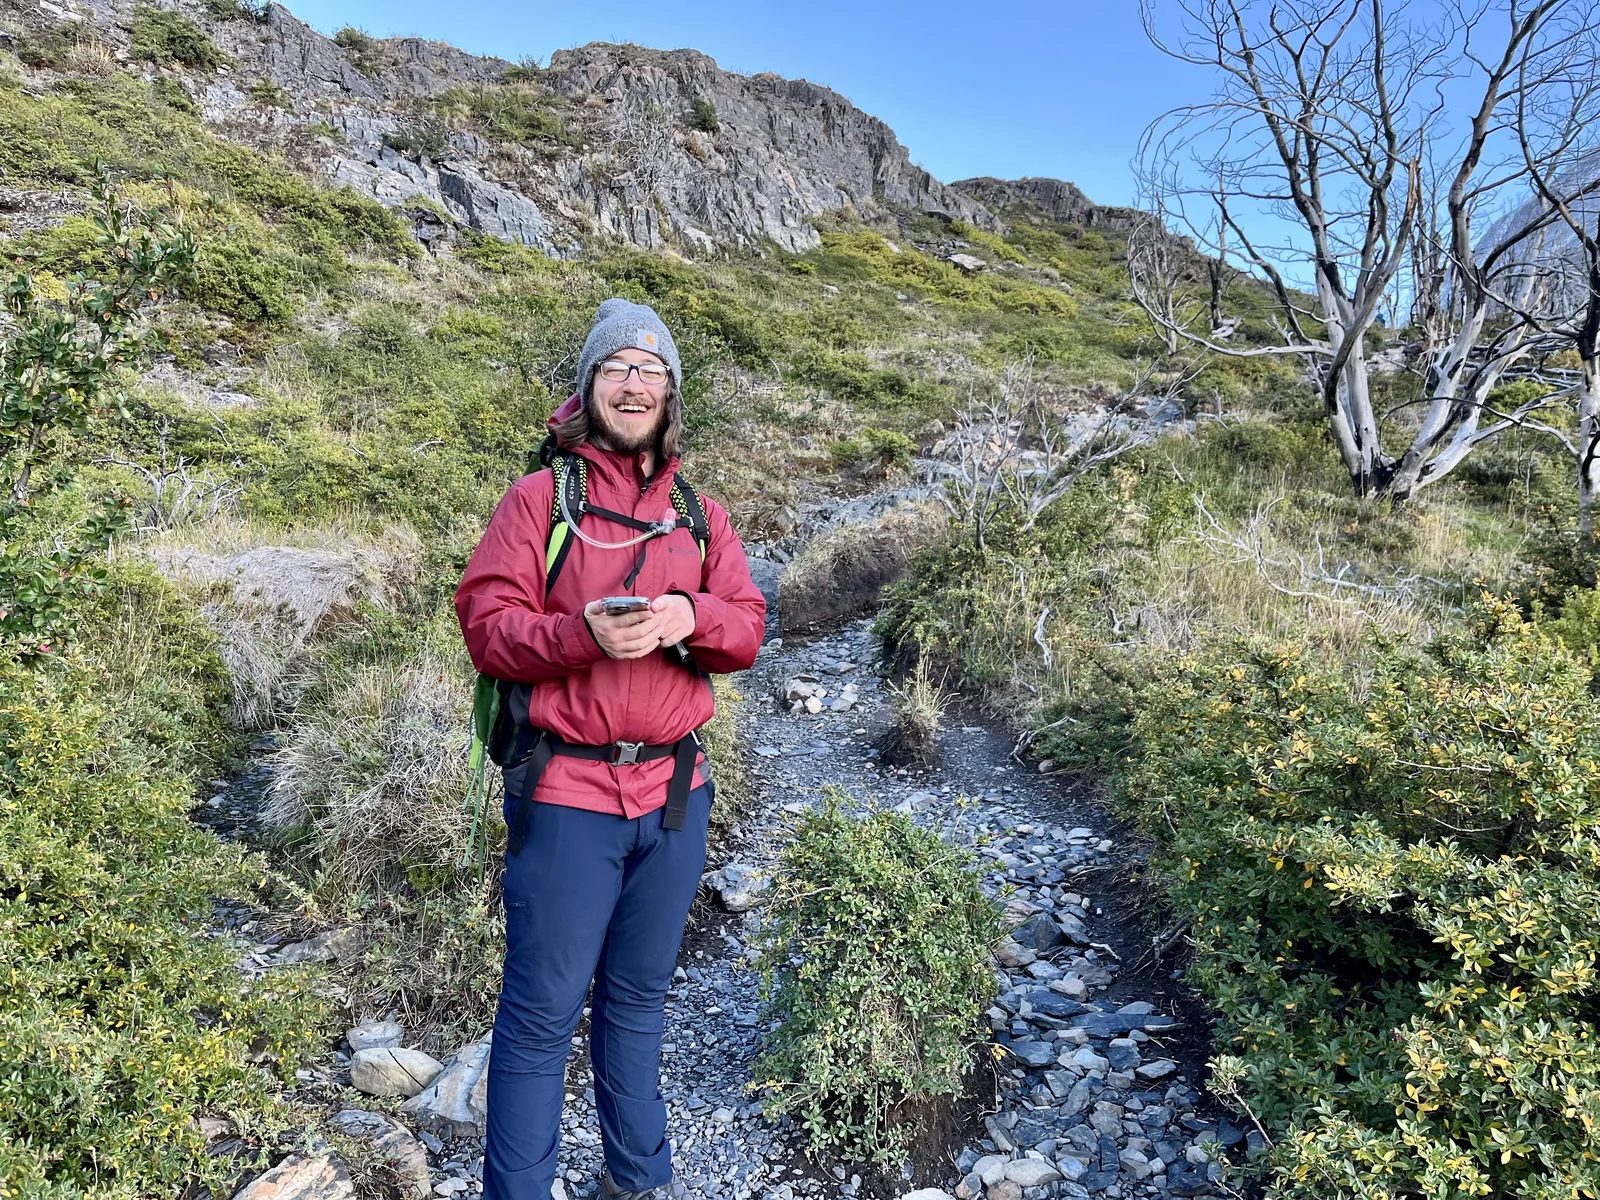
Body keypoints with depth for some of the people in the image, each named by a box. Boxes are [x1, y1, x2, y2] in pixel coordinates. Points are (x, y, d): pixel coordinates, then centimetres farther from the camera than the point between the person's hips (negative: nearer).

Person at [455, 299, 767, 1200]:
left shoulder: (701, 515, 10)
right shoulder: (539, 497, -2)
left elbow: (748, 629, 4)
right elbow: (487, 625, -8)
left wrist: (690, 617, -17)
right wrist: (581, 632, -25)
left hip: (675, 793, 4)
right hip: (566, 795, -4)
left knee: (639, 998, 20)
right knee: (543, 1013, 5)